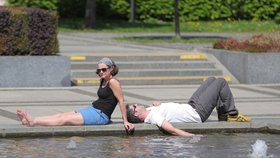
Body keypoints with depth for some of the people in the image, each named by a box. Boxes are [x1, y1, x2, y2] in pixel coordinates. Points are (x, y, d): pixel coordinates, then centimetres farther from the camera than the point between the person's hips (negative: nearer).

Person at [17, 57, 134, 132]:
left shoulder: (113, 82, -13)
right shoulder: (103, 80, 14)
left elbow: (121, 101, -15)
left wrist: (125, 121, -16)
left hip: (100, 115, -9)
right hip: (92, 109, 9)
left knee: (64, 120, -14)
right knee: (61, 115, -2)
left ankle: (33, 121, -21)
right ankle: (30, 120, -10)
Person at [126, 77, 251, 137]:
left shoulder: (149, 111, -2)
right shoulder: (153, 117, -32)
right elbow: (172, 130, -41)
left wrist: (158, 105, -3)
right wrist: (195, 136, -44)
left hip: (190, 106, 10)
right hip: (197, 113, -10)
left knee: (212, 80, 22)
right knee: (221, 82, -2)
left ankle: (223, 115, 24)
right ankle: (232, 115, 11)